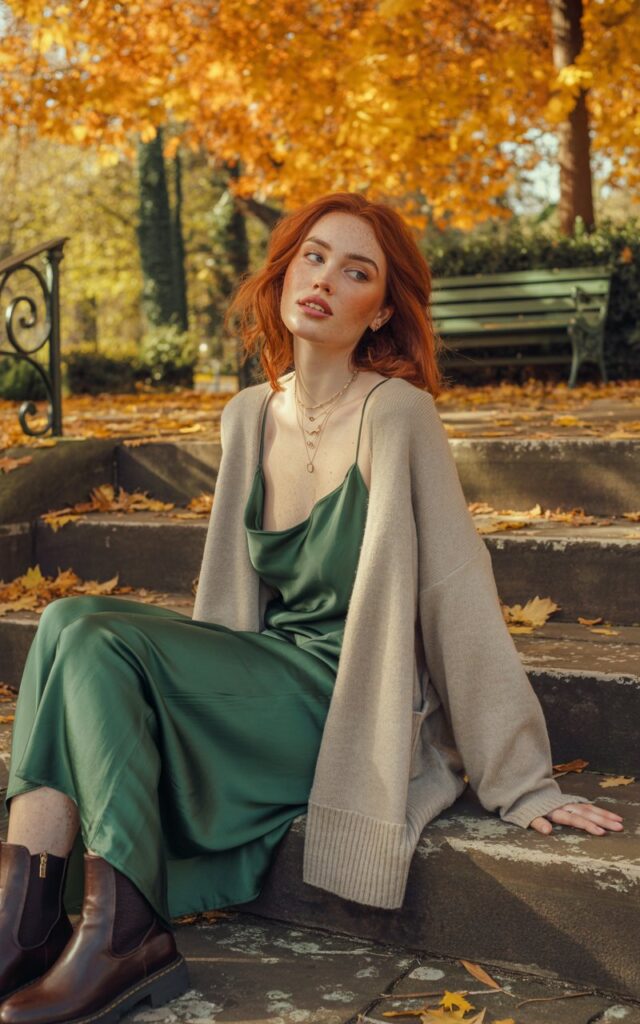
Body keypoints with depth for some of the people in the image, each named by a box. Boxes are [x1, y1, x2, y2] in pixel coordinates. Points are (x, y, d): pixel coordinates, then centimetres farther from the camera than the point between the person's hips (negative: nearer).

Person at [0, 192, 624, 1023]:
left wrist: (523, 784, -14)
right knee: (72, 621, -16)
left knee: (95, 641, -21)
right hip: (262, 688, 6)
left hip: (346, 716, -6)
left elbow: (459, 592, -14)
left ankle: (121, 930, -18)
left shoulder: (397, 414, -13)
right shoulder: (248, 417, 7)